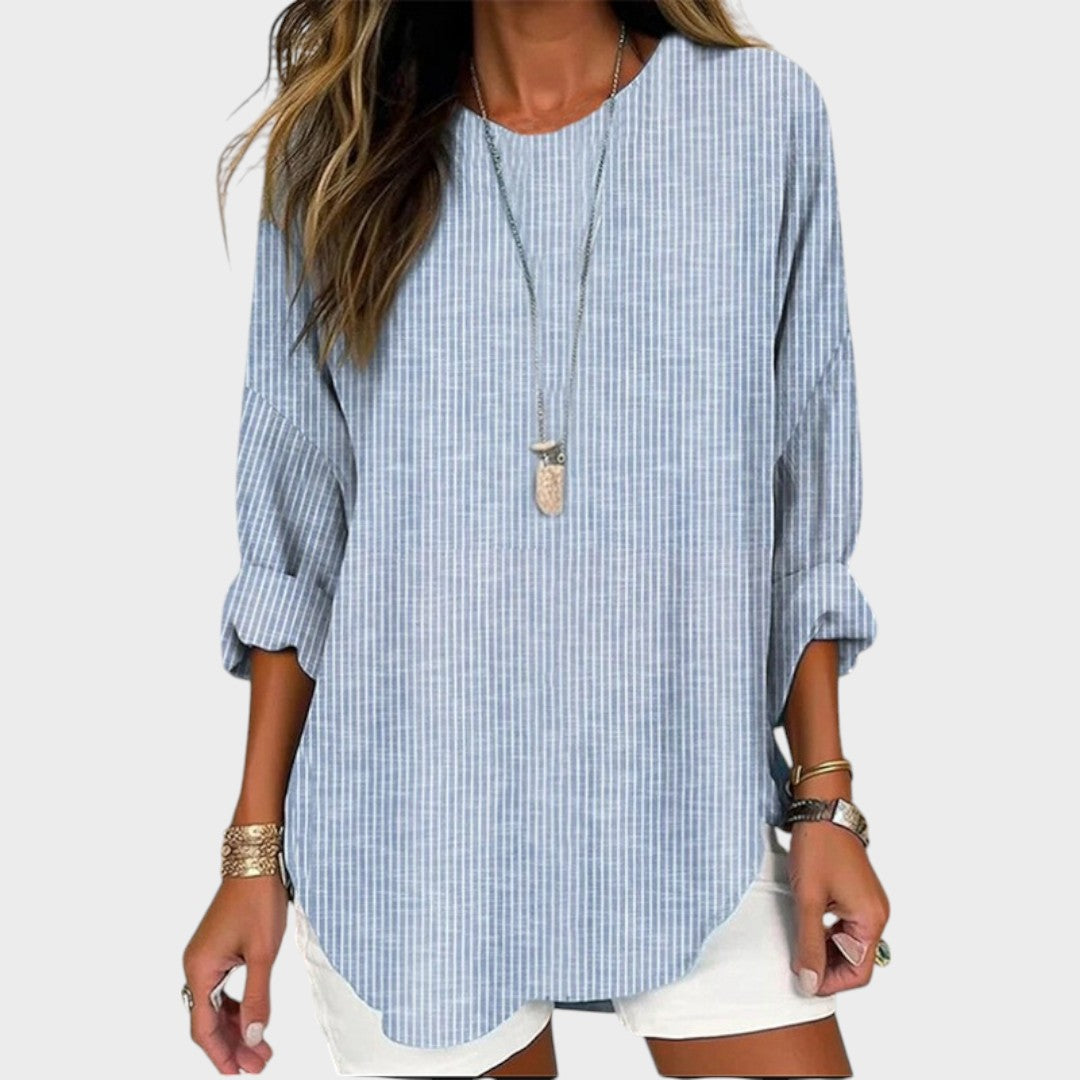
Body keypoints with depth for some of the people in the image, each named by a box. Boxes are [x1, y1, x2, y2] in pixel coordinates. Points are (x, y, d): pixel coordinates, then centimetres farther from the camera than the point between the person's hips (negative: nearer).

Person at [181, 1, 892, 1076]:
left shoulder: (764, 113, -1)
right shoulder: (341, 140, 1)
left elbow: (803, 511, 3)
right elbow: (293, 538, 3)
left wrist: (824, 797, 1)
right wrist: (256, 846, 1)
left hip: (691, 818, 0)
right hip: (411, 824, 0)